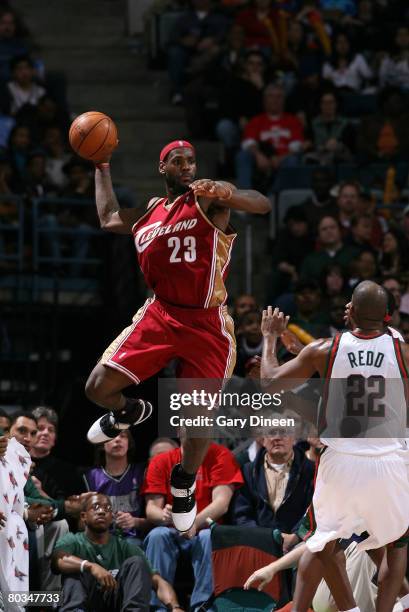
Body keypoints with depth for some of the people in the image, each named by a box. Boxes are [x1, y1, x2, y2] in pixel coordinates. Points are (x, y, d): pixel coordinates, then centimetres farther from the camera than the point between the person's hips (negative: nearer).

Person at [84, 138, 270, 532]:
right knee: (98, 388, -5)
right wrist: (102, 168, 32)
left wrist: (224, 194, -47)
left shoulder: (208, 198, -7)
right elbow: (108, 219, 29)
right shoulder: (150, 211, 11)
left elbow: (262, 205, -26)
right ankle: (130, 413, 31)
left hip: (206, 324, -4)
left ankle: (184, 484, 29)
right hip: (160, 315, 4)